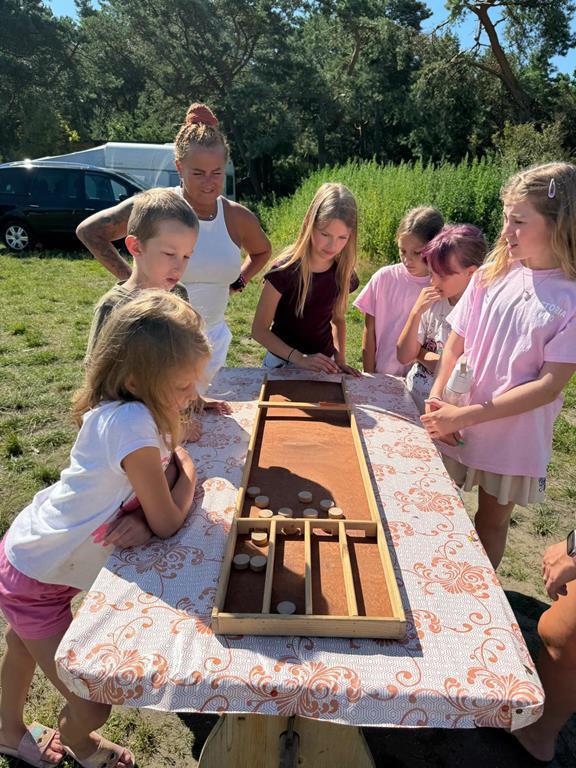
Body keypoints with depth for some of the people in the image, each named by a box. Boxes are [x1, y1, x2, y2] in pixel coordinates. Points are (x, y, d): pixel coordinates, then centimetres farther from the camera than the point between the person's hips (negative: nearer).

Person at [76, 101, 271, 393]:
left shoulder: (238, 217, 1)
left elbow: (262, 251, 23)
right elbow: (88, 230, -4)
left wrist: (236, 284, 7)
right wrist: (130, 279, -10)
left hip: (212, 341, 4)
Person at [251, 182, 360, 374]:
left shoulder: (342, 272, -7)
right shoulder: (286, 270, -20)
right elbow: (259, 330, -17)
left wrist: (340, 359, -4)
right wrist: (300, 359, -26)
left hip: (323, 364, 4)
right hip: (283, 363, -3)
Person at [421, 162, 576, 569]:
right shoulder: (491, 276, -5)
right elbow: (455, 342, -1)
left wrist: (466, 414, -21)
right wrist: (436, 400, -15)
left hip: (514, 437, -2)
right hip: (453, 425, 3)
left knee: (492, 521, 17)